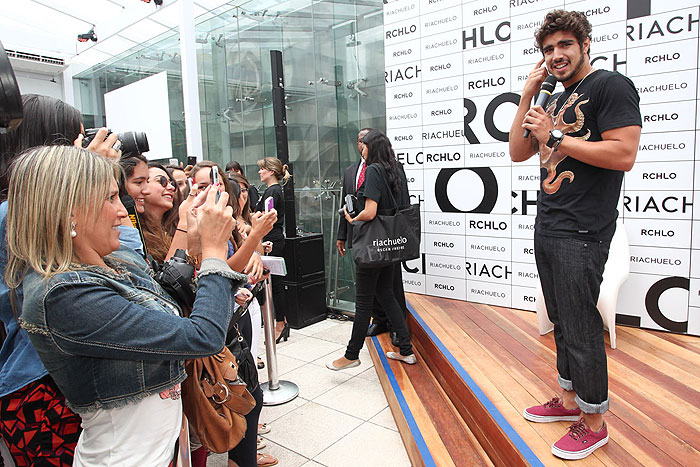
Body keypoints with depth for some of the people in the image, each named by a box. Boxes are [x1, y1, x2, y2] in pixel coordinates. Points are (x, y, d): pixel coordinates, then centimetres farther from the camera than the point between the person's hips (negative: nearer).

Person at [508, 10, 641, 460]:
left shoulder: (611, 86, -7)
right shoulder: (555, 101, 17)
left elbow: (623, 155, -19)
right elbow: (518, 153, 13)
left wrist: (554, 135, -14)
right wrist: (528, 96, 7)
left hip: (580, 236, -8)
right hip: (546, 231, 8)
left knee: (581, 330, 0)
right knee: (562, 322, 16)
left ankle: (594, 422, 17)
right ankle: (569, 400, 32)